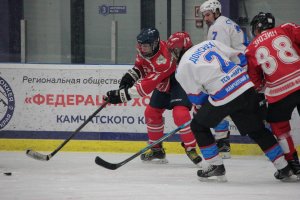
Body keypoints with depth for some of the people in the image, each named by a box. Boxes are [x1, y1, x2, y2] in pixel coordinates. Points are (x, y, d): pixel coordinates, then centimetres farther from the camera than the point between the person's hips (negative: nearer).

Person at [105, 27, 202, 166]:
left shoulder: (163, 61, -39)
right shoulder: (144, 50, -13)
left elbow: (146, 86, -40)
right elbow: (140, 64, 11)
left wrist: (122, 95, -40)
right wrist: (130, 75, -9)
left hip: (179, 81, -10)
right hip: (163, 84, 10)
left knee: (180, 113, -27)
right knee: (151, 112, 8)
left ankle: (191, 149, -18)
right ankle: (157, 150, 21)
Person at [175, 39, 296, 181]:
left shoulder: (182, 70, 3)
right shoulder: (210, 43, 16)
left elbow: (196, 95, 5)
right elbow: (240, 58, 15)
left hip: (223, 97, -5)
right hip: (247, 88, 5)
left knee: (198, 126, 19)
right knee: (257, 130, 19)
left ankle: (216, 166, 17)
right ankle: (284, 169, 18)